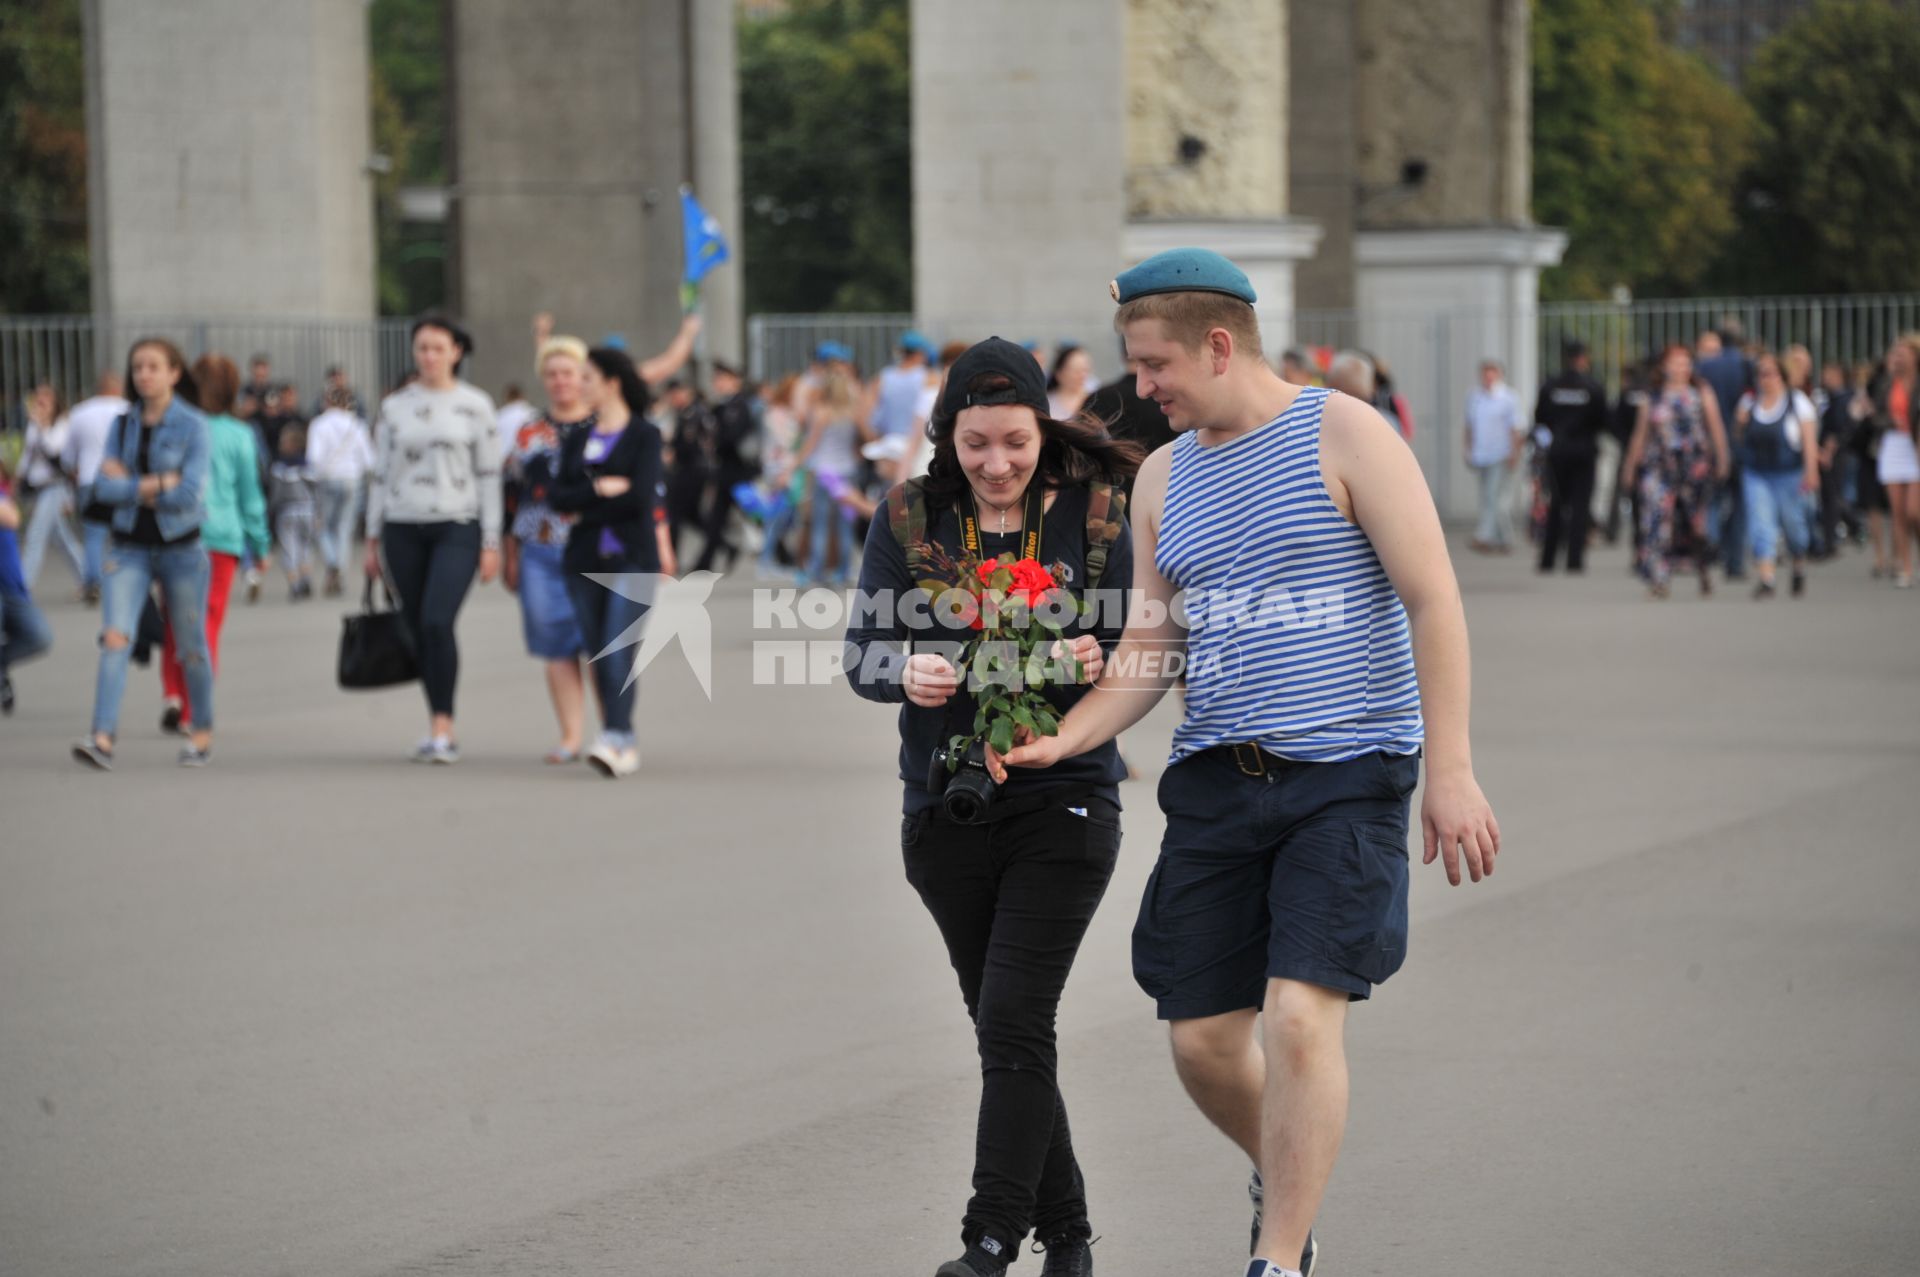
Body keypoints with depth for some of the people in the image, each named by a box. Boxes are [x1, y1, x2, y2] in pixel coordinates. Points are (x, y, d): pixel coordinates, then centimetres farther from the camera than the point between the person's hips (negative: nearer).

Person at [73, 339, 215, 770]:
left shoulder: (192, 427, -6)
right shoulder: (124, 425, 7)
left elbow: (189, 494, -15)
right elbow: (104, 487, -2)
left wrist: (130, 484, -9)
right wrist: (159, 483, -13)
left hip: (180, 546, -3)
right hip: (130, 548, 3)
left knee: (190, 648, 7)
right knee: (115, 637, -14)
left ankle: (202, 734, 24)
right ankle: (102, 738, -22)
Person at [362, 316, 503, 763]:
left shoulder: (475, 405, 4)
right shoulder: (395, 407, 10)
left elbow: (489, 474, 3)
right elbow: (381, 473, 13)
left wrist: (491, 542, -2)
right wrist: (372, 539, 9)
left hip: (456, 527, -3)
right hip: (403, 529, 3)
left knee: (437, 622, -19)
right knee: (418, 632, 5)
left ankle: (443, 730, -16)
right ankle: (438, 730, 14)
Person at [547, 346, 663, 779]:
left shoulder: (644, 435, 0)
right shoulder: (576, 439, 15)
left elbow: (640, 496, -12)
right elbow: (558, 498, 5)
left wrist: (585, 510, -5)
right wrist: (601, 489, -9)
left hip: (631, 559, -5)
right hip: (586, 560, 5)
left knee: (618, 650, -17)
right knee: (598, 655, 5)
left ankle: (614, 740, -27)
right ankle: (626, 745, 13)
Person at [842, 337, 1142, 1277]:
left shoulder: (1093, 517, -2)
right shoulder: (909, 519, 1)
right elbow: (861, 651, -1)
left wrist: (1099, 662, -21)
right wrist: (906, 671, -23)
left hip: (1064, 801, -3)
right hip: (946, 806, 3)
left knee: (1013, 1022, -13)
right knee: (1005, 1029, 10)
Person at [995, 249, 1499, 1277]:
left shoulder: (1343, 435, -4)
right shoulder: (1163, 478, 14)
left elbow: (1433, 601, -8)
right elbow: (1148, 648, 17)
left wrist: (1450, 771, -14)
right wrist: (1069, 736, -1)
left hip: (1345, 776, -6)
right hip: (1214, 779, 6)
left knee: (1300, 1017, -17)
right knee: (1202, 1039, 4)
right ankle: (1281, 1180, 34)